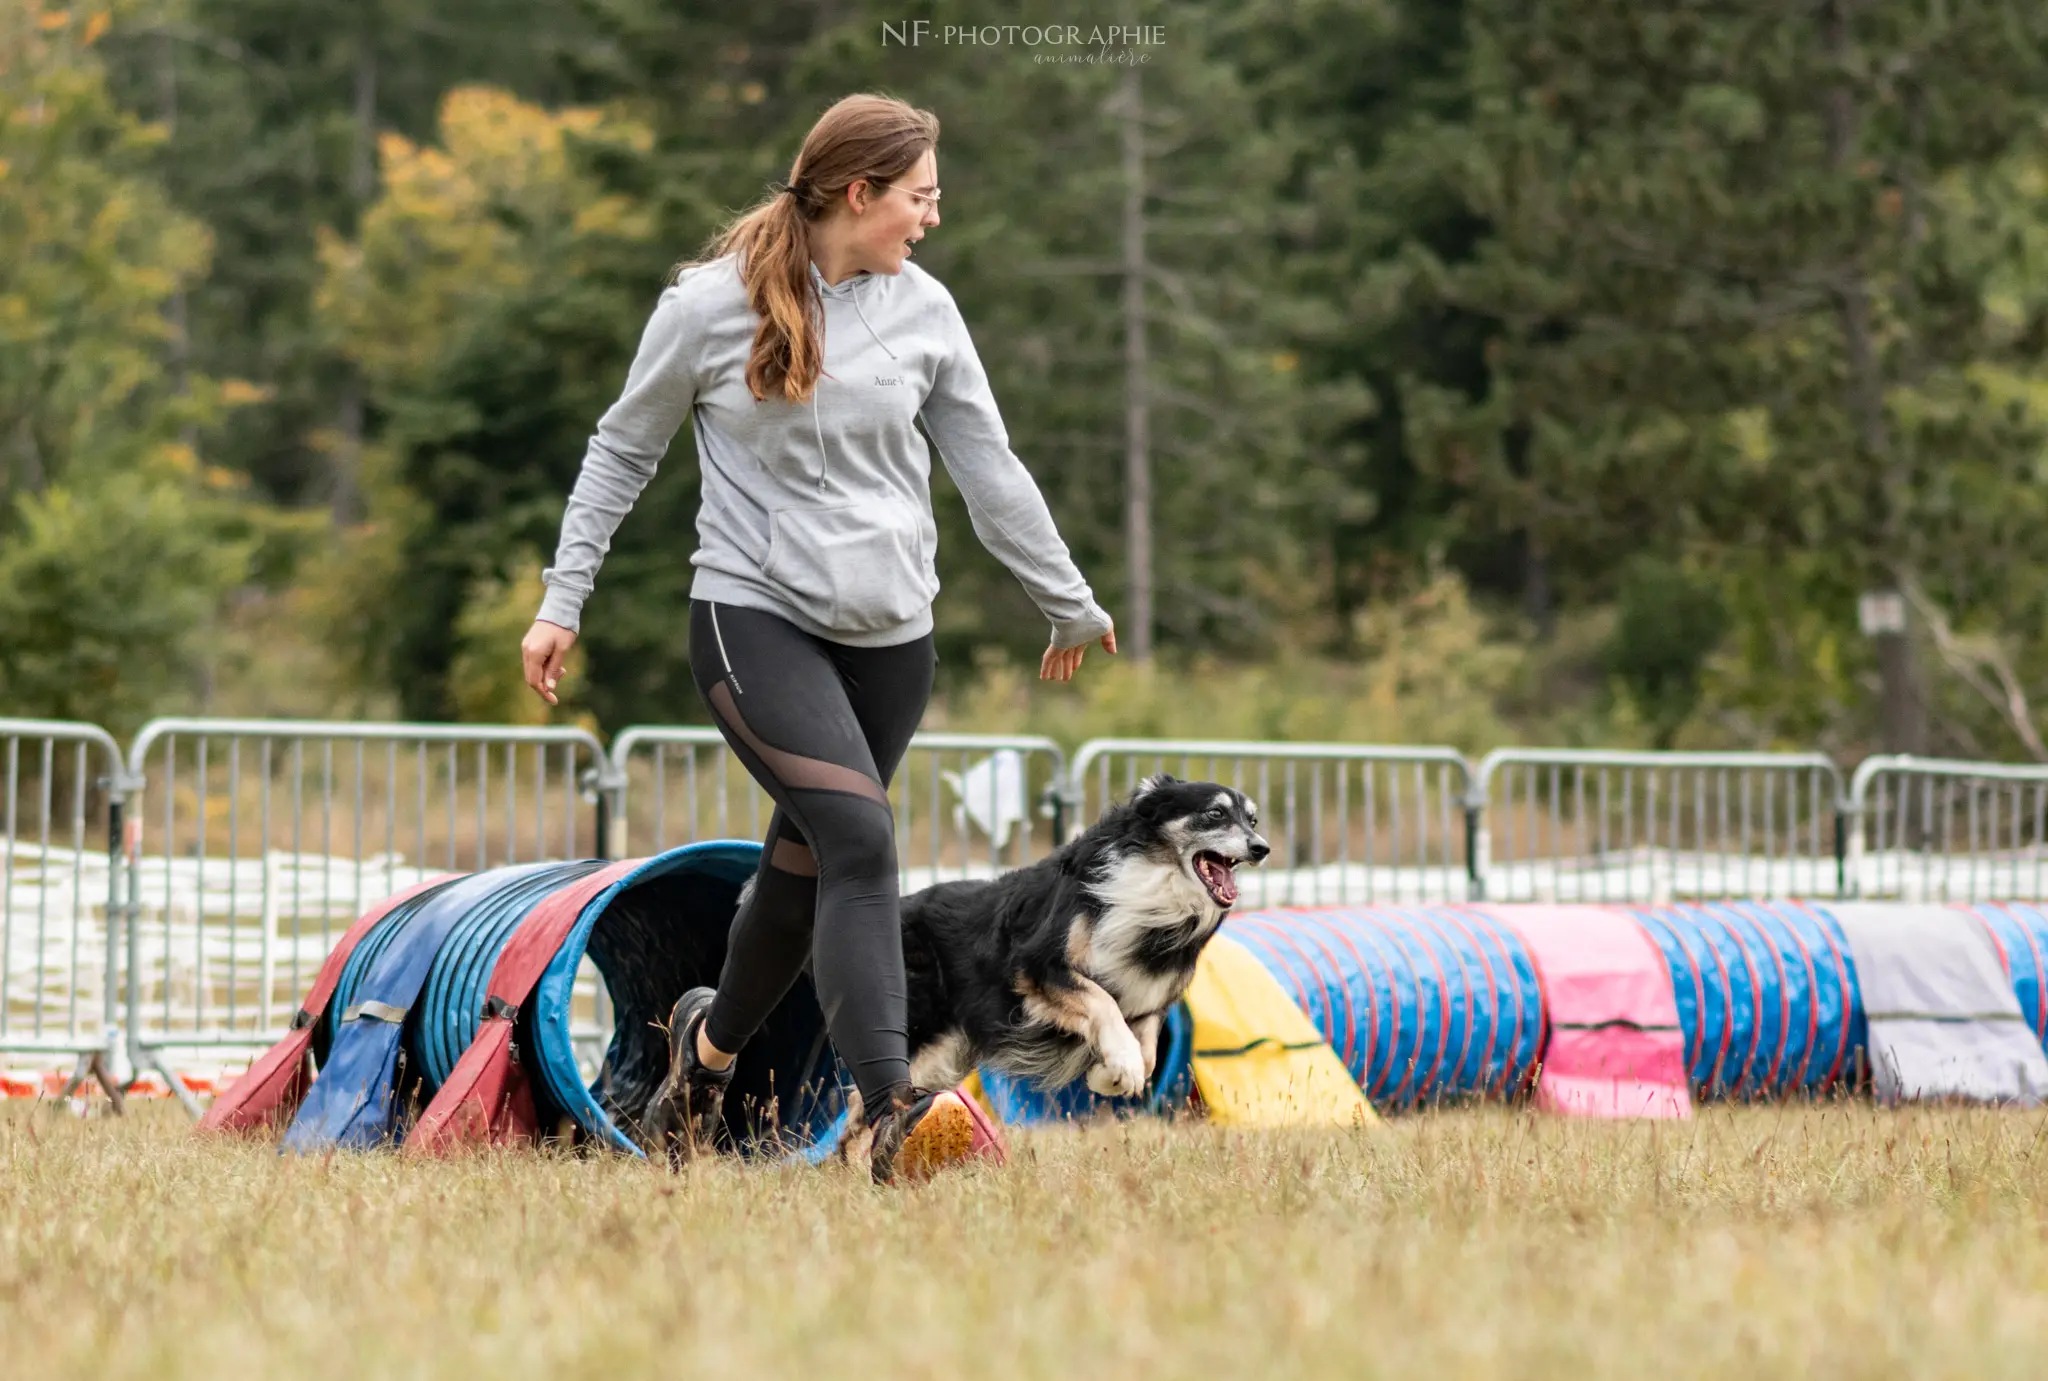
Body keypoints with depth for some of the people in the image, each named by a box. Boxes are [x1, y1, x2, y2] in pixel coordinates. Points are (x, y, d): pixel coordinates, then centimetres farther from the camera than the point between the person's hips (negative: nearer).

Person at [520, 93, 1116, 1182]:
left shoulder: (923, 311, 5)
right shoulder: (711, 306, -5)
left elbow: (988, 469, 14)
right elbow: (622, 450, 6)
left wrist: (1069, 605, 18)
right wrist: (562, 602, 4)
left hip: (889, 639, 5)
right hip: (754, 615, -5)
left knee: (805, 872, 9)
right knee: (861, 840, -22)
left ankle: (710, 1045, 37)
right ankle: (891, 1115, -30)